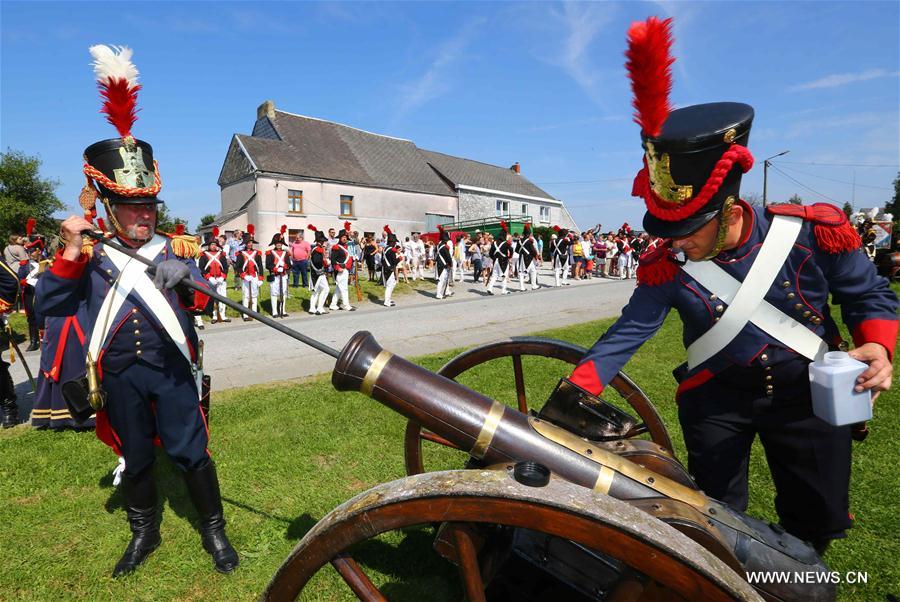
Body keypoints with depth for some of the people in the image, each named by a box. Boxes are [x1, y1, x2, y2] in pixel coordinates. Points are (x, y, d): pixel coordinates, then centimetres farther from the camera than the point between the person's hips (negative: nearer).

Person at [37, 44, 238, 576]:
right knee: (135, 459, 17)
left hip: (172, 371, -1)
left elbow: (204, 302, -6)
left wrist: (186, 283, -28)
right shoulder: (91, 256, 2)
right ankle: (145, 535, 38)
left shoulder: (173, 248, 1)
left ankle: (215, 531, 22)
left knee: (190, 452, 3)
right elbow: (48, 306, -5)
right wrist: (70, 253, -16)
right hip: (120, 377, 2)